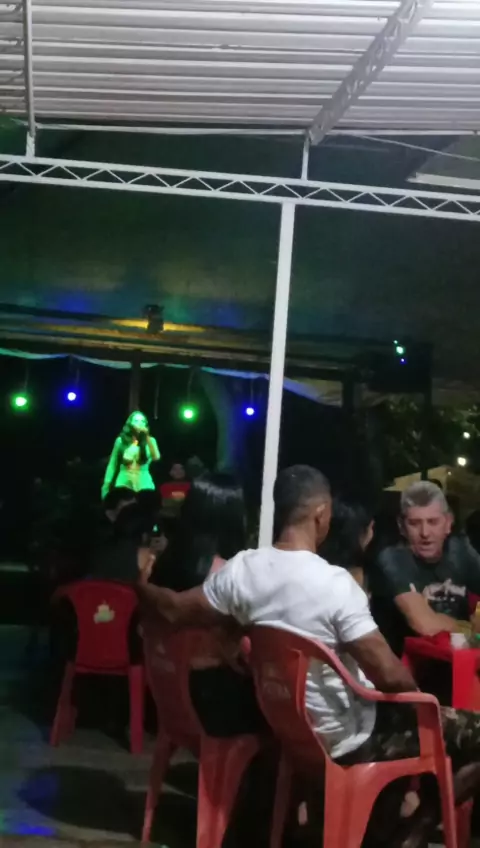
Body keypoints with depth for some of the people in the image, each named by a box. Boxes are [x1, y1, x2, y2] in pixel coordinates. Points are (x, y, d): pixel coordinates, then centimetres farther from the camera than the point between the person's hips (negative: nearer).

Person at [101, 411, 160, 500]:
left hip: (144, 485, 0)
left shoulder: (150, 441, 6)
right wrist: (106, 485, 3)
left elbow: (156, 457, -13)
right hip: (124, 484, 0)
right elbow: (112, 465, 8)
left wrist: (147, 437, -16)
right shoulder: (121, 440, 6)